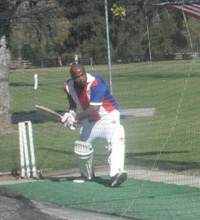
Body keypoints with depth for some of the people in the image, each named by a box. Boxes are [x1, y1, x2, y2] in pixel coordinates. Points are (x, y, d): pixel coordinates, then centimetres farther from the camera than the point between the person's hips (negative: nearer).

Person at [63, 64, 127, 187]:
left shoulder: (96, 83, -28)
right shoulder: (69, 86, -9)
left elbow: (93, 109, -32)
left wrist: (76, 117, -32)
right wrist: (72, 112, -6)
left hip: (108, 116, -6)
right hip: (88, 121, 7)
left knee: (116, 140, -32)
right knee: (83, 149, 13)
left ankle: (116, 174, -48)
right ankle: (87, 176, 40)